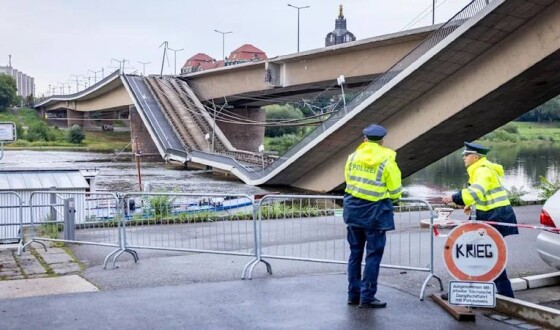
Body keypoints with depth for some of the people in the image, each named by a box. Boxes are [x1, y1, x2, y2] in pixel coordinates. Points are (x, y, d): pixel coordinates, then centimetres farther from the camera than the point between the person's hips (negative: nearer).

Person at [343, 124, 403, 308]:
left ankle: (353, 294, 20)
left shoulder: (353, 157, 3)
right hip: (375, 212, -4)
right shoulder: (387, 161, -8)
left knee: (355, 253, 15)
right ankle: (367, 298, 5)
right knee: (373, 255, 3)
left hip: (353, 209, 5)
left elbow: (348, 180, 9)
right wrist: (391, 199, 19)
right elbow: (395, 190, -3)